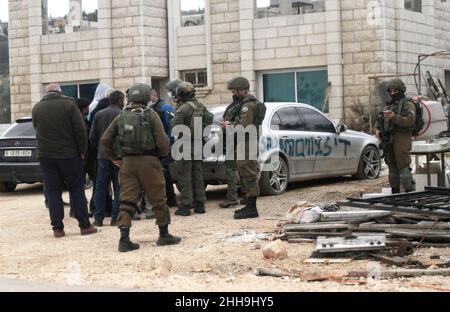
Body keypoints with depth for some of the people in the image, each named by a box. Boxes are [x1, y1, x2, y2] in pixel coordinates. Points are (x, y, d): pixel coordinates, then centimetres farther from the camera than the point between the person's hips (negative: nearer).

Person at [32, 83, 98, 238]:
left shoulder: (37, 108, 6)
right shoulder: (69, 104, -5)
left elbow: (37, 129, 14)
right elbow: (80, 130, -9)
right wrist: (82, 151, -2)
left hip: (45, 155, 3)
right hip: (69, 154, -2)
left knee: (53, 192, 6)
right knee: (76, 190, 5)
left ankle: (57, 228, 4)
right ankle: (85, 225, 7)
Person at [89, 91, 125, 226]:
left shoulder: (98, 114, 4)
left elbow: (92, 137, 6)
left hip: (102, 155, 4)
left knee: (100, 186, 9)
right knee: (118, 187, 4)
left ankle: (98, 218, 8)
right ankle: (115, 218, 2)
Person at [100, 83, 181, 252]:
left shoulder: (121, 117, 6)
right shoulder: (151, 116, -6)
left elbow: (105, 140, 6)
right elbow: (162, 141, -12)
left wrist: (114, 157, 15)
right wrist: (163, 155, 7)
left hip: (127, 162, 3)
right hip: (148, 162, -3)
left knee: (127, 201, 5)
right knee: (158, 200, 10)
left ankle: (124, 239, -5)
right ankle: (164, 235, 19)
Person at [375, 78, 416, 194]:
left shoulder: (407, 104, -1)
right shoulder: (389, 105, 23)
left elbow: (410, 120, -16)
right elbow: (379, 120, 25)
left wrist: (394, 117, -25)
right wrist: (377, 129, 5)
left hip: (401, 138, -8)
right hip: (388, 140, 8)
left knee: (403, 166, -14)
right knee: (392, 167, 10)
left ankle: (410, 192, -13)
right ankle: (395, 192, 16)